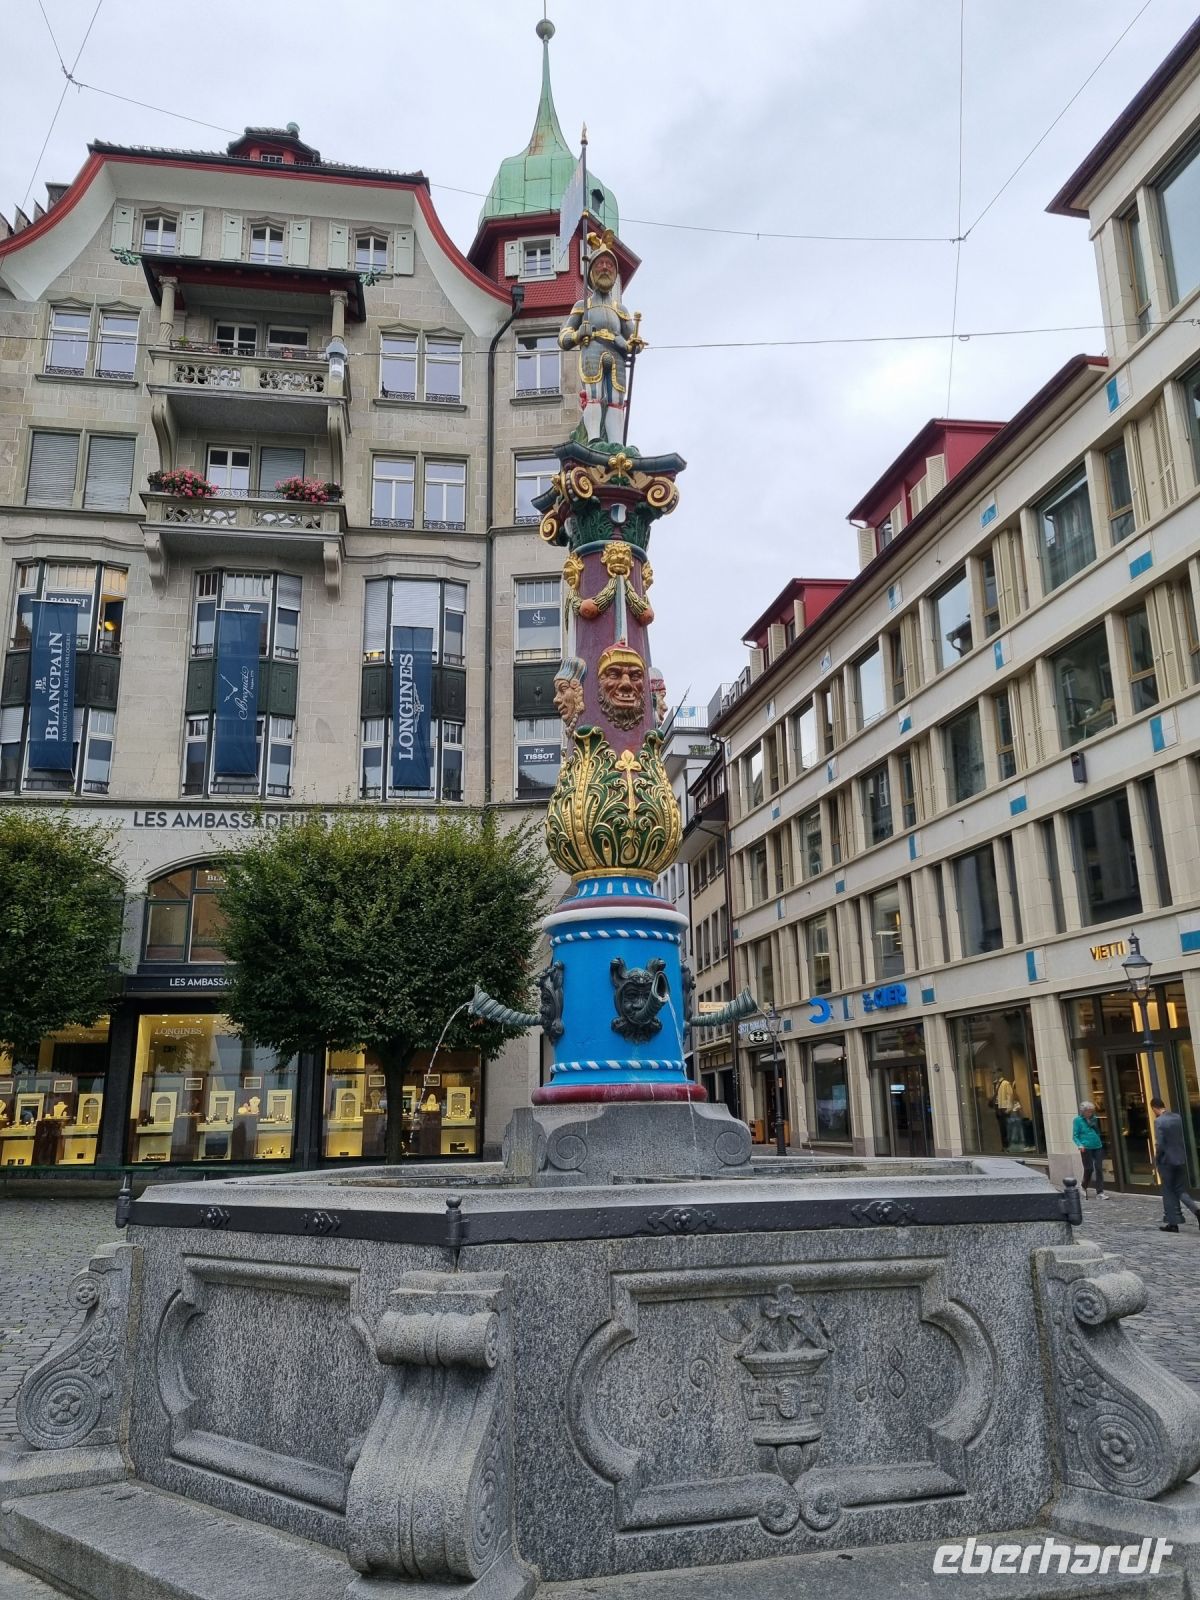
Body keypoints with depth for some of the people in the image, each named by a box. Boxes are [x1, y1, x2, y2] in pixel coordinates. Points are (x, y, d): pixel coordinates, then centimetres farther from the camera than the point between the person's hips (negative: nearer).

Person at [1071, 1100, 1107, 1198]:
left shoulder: (1094, 1119, 11)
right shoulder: (1078, 1120, -2)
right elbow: (1075, 1136, -5)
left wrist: (1100, 1143, 17)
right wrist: (1079, 1145, -21)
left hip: (1097, 1147, 4)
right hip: (1086, 1148, -4)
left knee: (1099, 1169, -1)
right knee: (1089, 1168, -1)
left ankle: (1100, 1193, 2)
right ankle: (1084, 1188, 24)